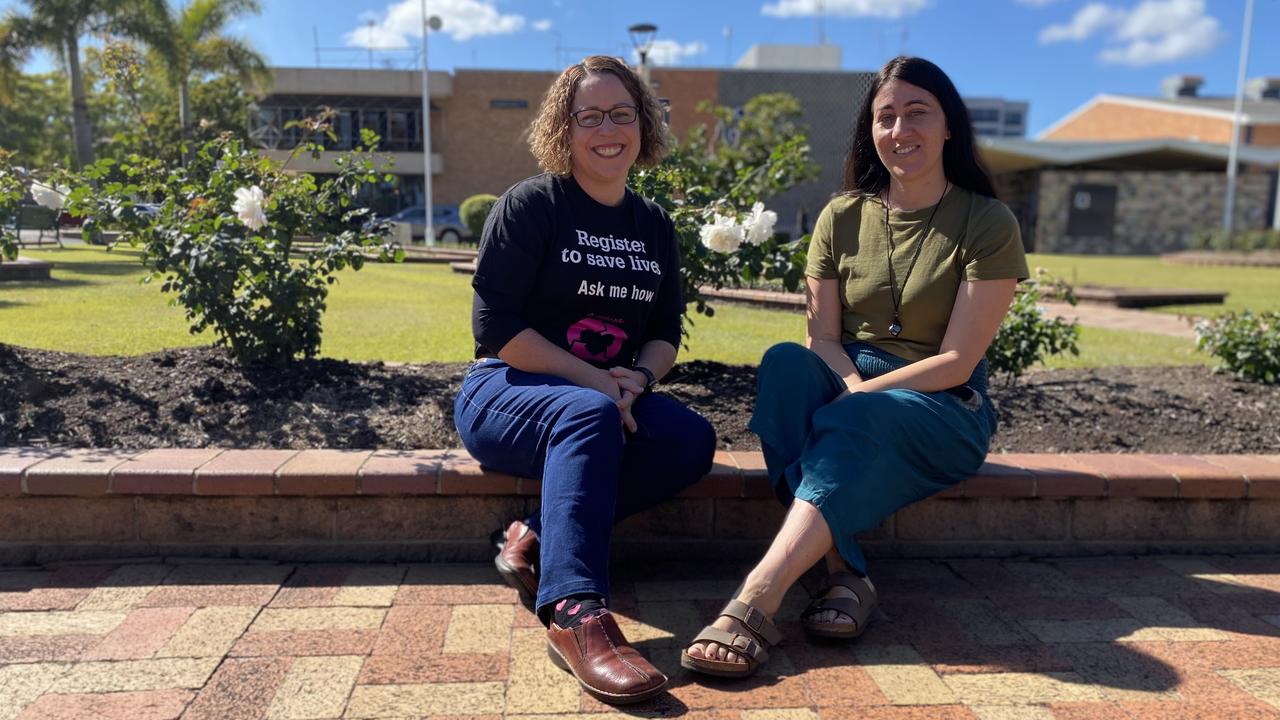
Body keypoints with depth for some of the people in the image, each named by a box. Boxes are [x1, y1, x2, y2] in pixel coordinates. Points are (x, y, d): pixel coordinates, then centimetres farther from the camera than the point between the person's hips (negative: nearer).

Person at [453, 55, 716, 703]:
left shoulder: (654, 226, 11)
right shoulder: (530, 205, -6)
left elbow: (666, 332, 10)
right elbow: (497, 327, -13)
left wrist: (636, 379, -13)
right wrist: (595, 381, -19)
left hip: (611, 397, 6)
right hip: (505, 391, -5)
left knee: (693, 439, -22)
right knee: (588, 414, -37)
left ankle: (538, 540, -21)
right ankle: (575, 614, -43)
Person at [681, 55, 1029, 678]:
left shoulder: (987, 224, -5)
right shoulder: (843, 216, 5)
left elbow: (957, 362, -12)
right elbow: (822, 337, 1)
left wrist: (860, 397, -21)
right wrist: (851, 388, -20)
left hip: (943, 410, -3)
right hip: (847, 390, 3)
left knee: (853, 424, -36)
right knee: (784, 362, -30)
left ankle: (754, 603, -44)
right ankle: (843, 574, -36)